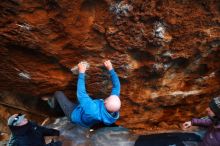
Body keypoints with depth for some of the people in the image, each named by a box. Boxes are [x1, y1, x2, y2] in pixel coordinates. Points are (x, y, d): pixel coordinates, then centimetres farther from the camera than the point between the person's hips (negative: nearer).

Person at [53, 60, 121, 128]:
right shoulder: (115, 107, -30)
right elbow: (116, 86, -20)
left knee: (58, 93, 5)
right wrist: (110, 69, -21)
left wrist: (81, 72, -34)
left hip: (75, 114, -5)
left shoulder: (95, 111, -48)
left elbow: (81, 94, -39)